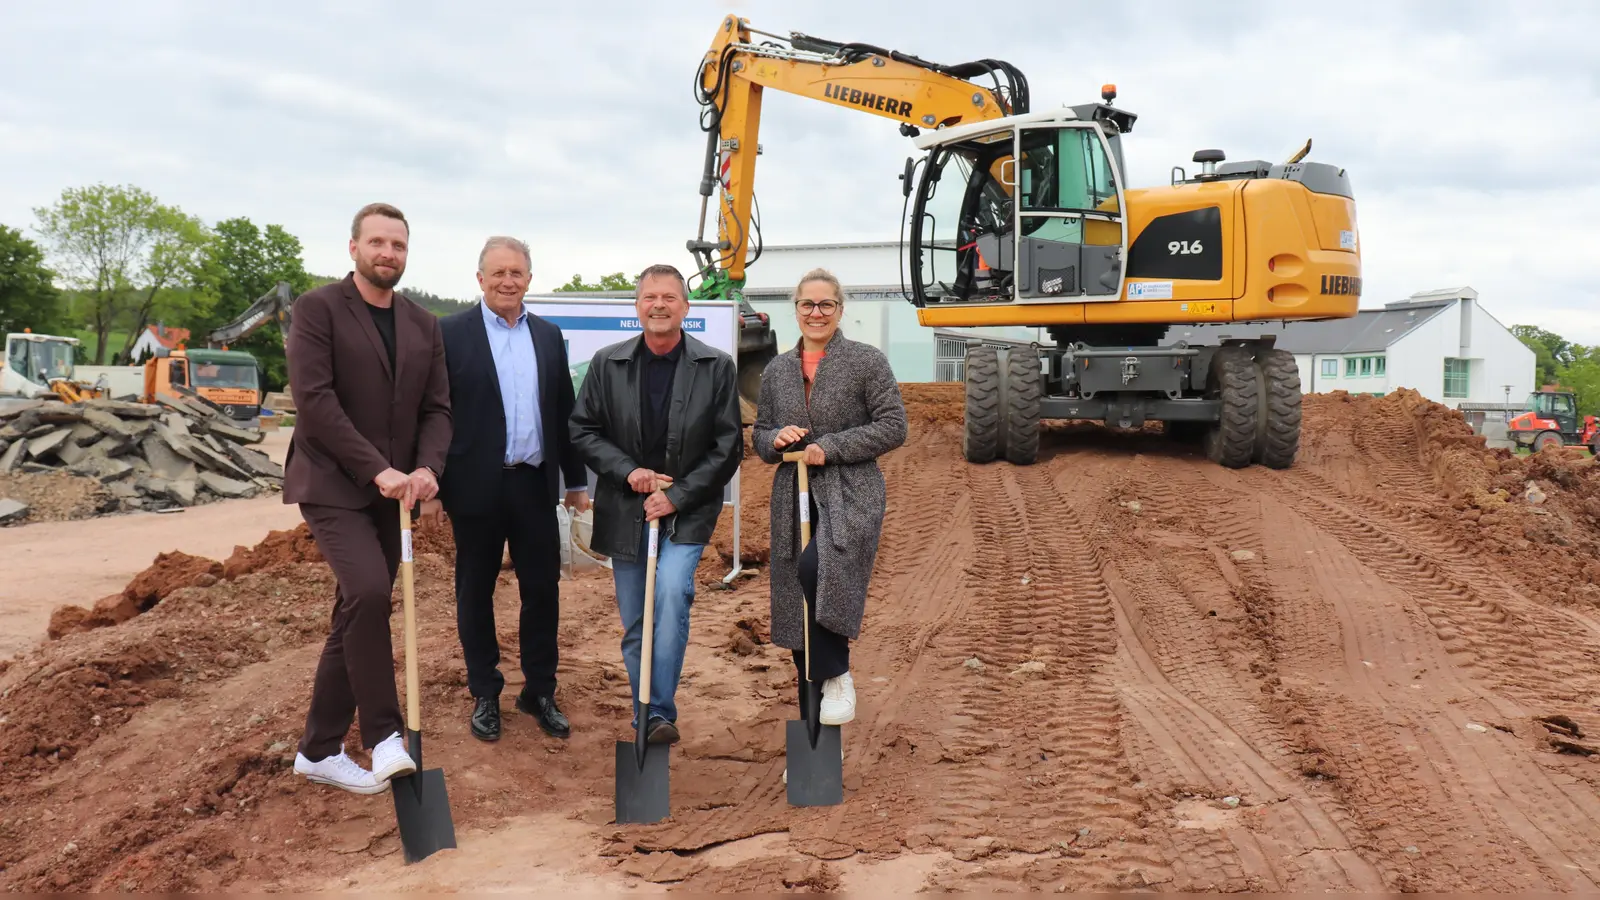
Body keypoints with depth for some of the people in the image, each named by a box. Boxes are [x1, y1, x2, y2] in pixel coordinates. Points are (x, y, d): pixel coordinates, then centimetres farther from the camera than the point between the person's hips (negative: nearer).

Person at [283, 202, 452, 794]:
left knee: (357, 616, 8)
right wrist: (379, 469, -20)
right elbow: (313, 400, -15)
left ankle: (319, 750, 20)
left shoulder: (423, 325, 12)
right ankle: (384, 733, -11)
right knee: (369, 592, -24)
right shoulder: (318, 309, -5)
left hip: (391, 494, 6)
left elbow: (437, 408, 8)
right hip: (332, 485, -6)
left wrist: (428, 467, -12)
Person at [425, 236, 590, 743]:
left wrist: (576, 480, 12)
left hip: (534, 484, 4)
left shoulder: (548, 336, 9)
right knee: (475, 592, 9)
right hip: (476, 486, -3)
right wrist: (430, 487, -8)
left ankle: (539, 692, 22)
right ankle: (484, 695, 23)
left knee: (543, 589, 7)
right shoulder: (451, 333, -4)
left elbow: (563, 412, 12)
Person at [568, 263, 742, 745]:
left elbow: (728, 446, -4)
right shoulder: (607, 364, 1)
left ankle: (661, 713, -15)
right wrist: (627, 470, -11)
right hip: (626, 511, 3)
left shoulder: (717, 367, -4)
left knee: (672, 592, -25)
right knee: (634, 625, 8)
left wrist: (675, 496, -12)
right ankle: (645, 718, 23)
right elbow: (583, 430, 5)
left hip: (687, 510, -2)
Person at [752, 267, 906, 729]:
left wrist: (830, 447, -13)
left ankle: (836, 675, -12)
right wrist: (775, 440, -6)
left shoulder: (867, 361, -1)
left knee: (817, 568, -30)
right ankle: (810, 698, 18)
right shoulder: (776, 369, 13)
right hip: (793, 495, 5)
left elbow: (893, 427, -5)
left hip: (851, 491, -5)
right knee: (798, 592, 5)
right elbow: (758, 435, 19)